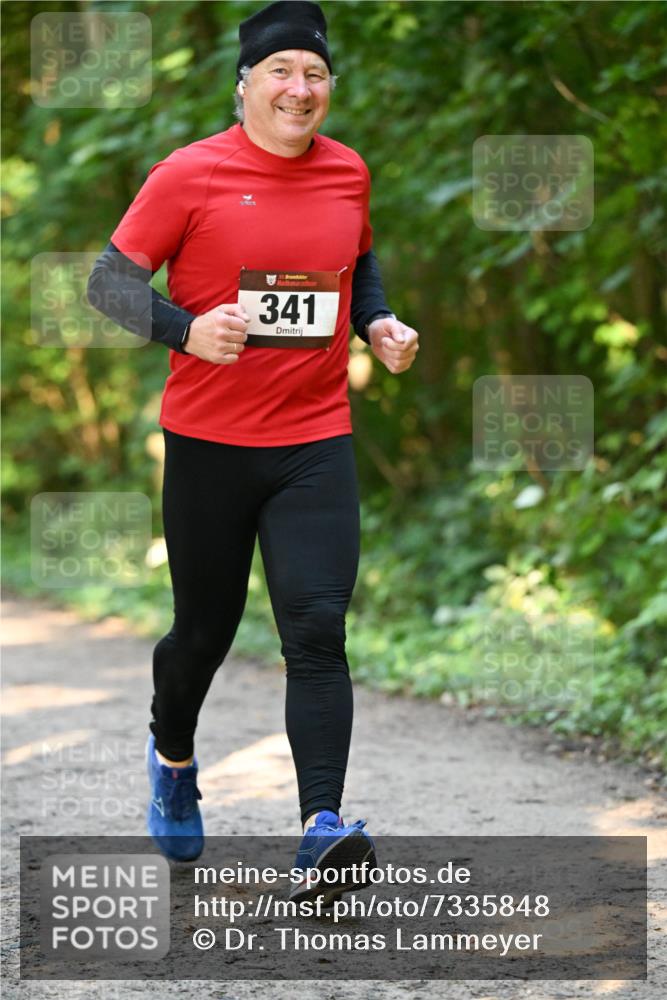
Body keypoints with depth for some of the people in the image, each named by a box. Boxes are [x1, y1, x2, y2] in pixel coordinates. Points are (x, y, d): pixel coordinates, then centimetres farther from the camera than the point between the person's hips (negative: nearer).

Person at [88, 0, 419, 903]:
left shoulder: (347, 172, 6)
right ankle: (172, 757, 42)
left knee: (317, 631, -12)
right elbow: (111, 280, -5)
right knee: (205, 631, 11)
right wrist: (186, 330, -22)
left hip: (316, 443, 2)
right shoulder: (191, 175, -7)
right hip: (208, 443, -2)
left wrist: (379, 323, 5)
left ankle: (322, 827, -19)